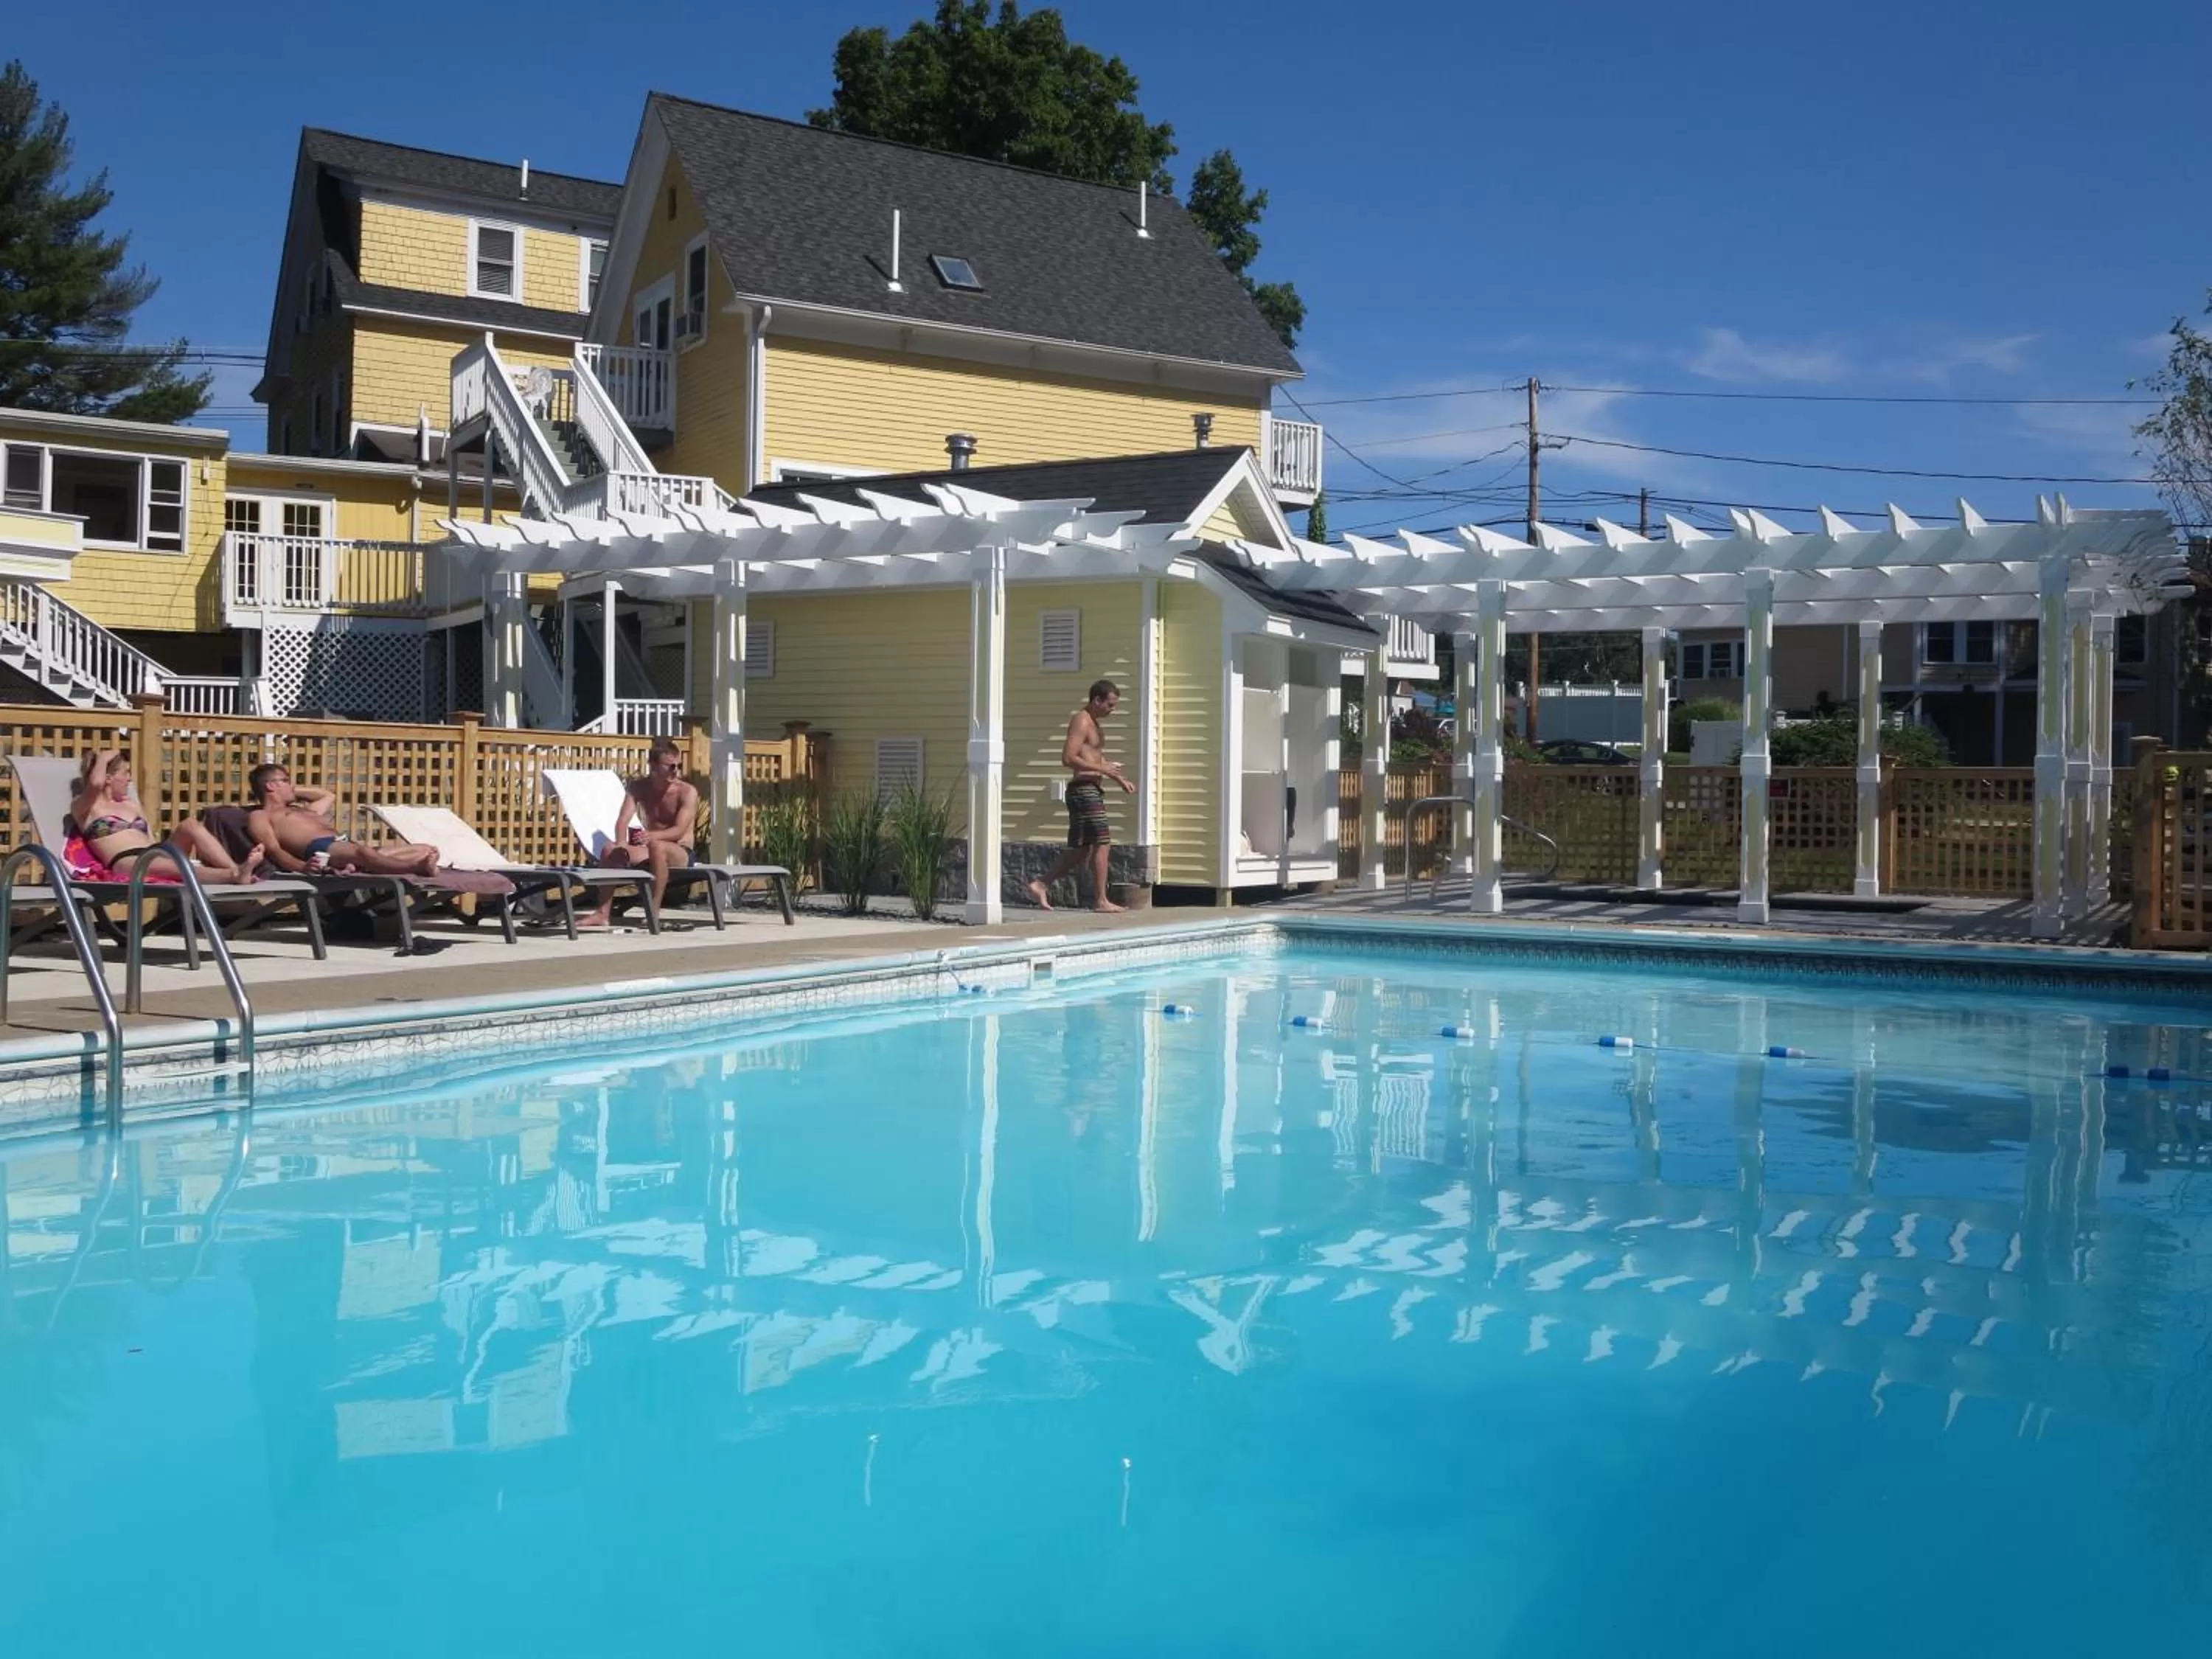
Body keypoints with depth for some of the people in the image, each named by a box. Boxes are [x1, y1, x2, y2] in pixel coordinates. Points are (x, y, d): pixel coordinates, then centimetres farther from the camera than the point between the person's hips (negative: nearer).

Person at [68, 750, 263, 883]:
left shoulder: (132, 804, 31)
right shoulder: (83, 807, 11)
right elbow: (96, 784, -13)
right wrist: (103, 759, 6)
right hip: (127, 862, -7)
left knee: (190, 825, -22)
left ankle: (236, 869, -40)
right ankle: (233, 876, -64)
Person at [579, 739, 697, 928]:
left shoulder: (687, 792, -11)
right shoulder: (638, 788, 3)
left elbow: (680, 831, -22)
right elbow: (623, 819, -8)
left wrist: (653, 836, -42)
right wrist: (621, 842, -31)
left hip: (681, 853, -5)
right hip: (651, 852, 5)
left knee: (657, 846, -37)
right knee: (610, 849, -16)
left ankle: (654, 911, -34)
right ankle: (603, 913, -14)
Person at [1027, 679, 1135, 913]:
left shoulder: (1093, 724, 20)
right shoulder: (1081, 721, -11)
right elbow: (1068, 758, -21)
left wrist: (1121, 778, 20)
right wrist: (1104, 769, -20)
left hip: (1090, 792, 10)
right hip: (1084, 790, -10)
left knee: (1081, 849, 11)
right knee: (1102, 844, -7)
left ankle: (1041, 885, 12)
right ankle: (1101, 900, -4)